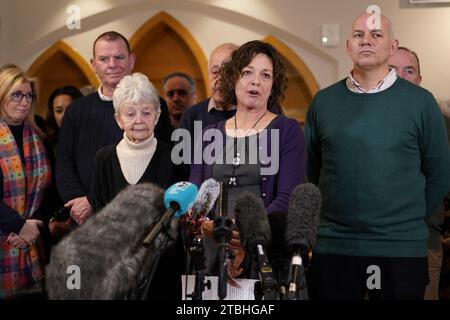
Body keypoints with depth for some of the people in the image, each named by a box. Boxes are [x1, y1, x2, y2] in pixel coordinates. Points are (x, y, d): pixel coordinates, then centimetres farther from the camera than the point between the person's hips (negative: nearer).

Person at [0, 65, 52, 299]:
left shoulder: (36, 138, 12)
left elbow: (44, 188, 11)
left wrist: (30, 226, -4)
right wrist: (19, 225, -12)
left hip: (31, 242, 5)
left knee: (32, 291, 1)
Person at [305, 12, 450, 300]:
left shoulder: (421, 101, -1)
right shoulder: (323, 102, 6)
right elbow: (310, 171, 12)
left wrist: (410, 220, 6)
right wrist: (327, 217, 9)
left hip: (401, 249, -1)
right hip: (332, 246, 2)